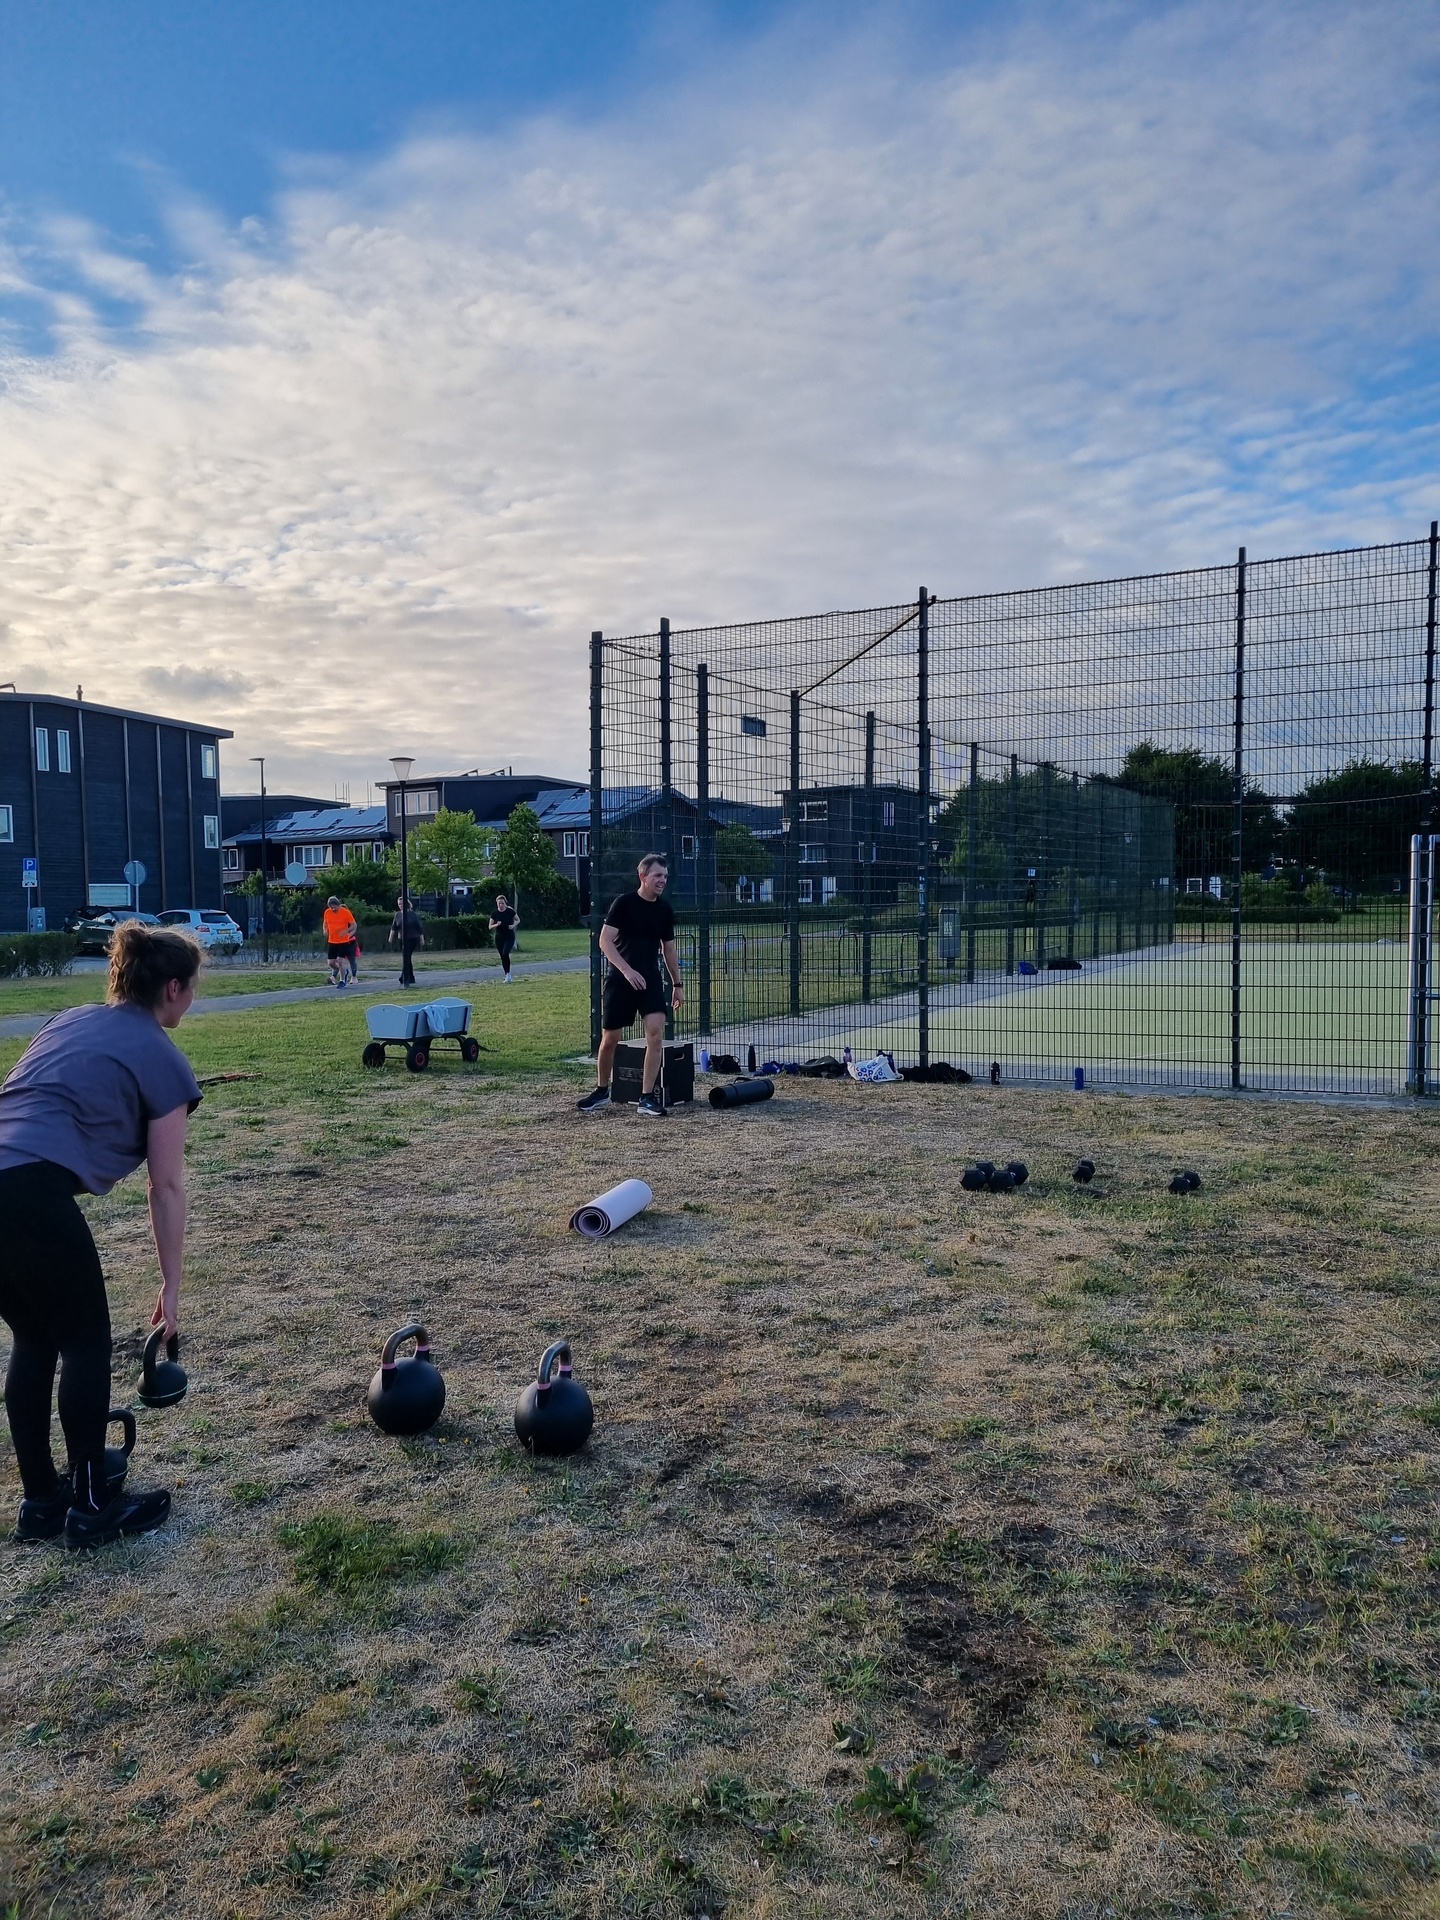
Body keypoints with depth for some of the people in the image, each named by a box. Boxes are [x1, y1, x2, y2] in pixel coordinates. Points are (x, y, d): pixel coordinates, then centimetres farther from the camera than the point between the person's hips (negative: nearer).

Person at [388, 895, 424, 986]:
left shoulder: (413, 914, -7)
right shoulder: (397, 915, 5)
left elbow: (419, 927, -2)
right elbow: (394, 927, 9)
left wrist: (422, 939, 0)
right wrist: (391, 938, 1)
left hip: (412, 939, -5)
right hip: (402, 940, 5)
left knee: (406, 958, -14)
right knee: (407, 959, 10)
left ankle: (404, 979, -16)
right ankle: (411, 979, 20)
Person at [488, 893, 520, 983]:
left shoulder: (510, 911, -7)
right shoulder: (494, 913, -2)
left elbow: (518, 920, 8)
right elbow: (490, 927, 2)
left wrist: (513, 925, -11)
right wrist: (496, 925, -18)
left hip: (509, 937, -3)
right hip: (499, 938, 3)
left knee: (505, 953, -22)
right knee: (502, 957, 6)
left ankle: (508, 974, -10)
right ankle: (507, 976, 17)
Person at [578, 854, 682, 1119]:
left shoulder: (664, 910, 6)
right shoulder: (623, 903, -8)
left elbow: (669, 949, 18)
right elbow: (605, 941, -13)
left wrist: (677, 984, 18)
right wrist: (627, 970, -24)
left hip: (651, 980, 3)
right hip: (620, 980, -3)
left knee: (656, 1033, -15)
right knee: (609, 1039, 4)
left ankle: (647, 1098, -8)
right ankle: (602, 1091, 27)